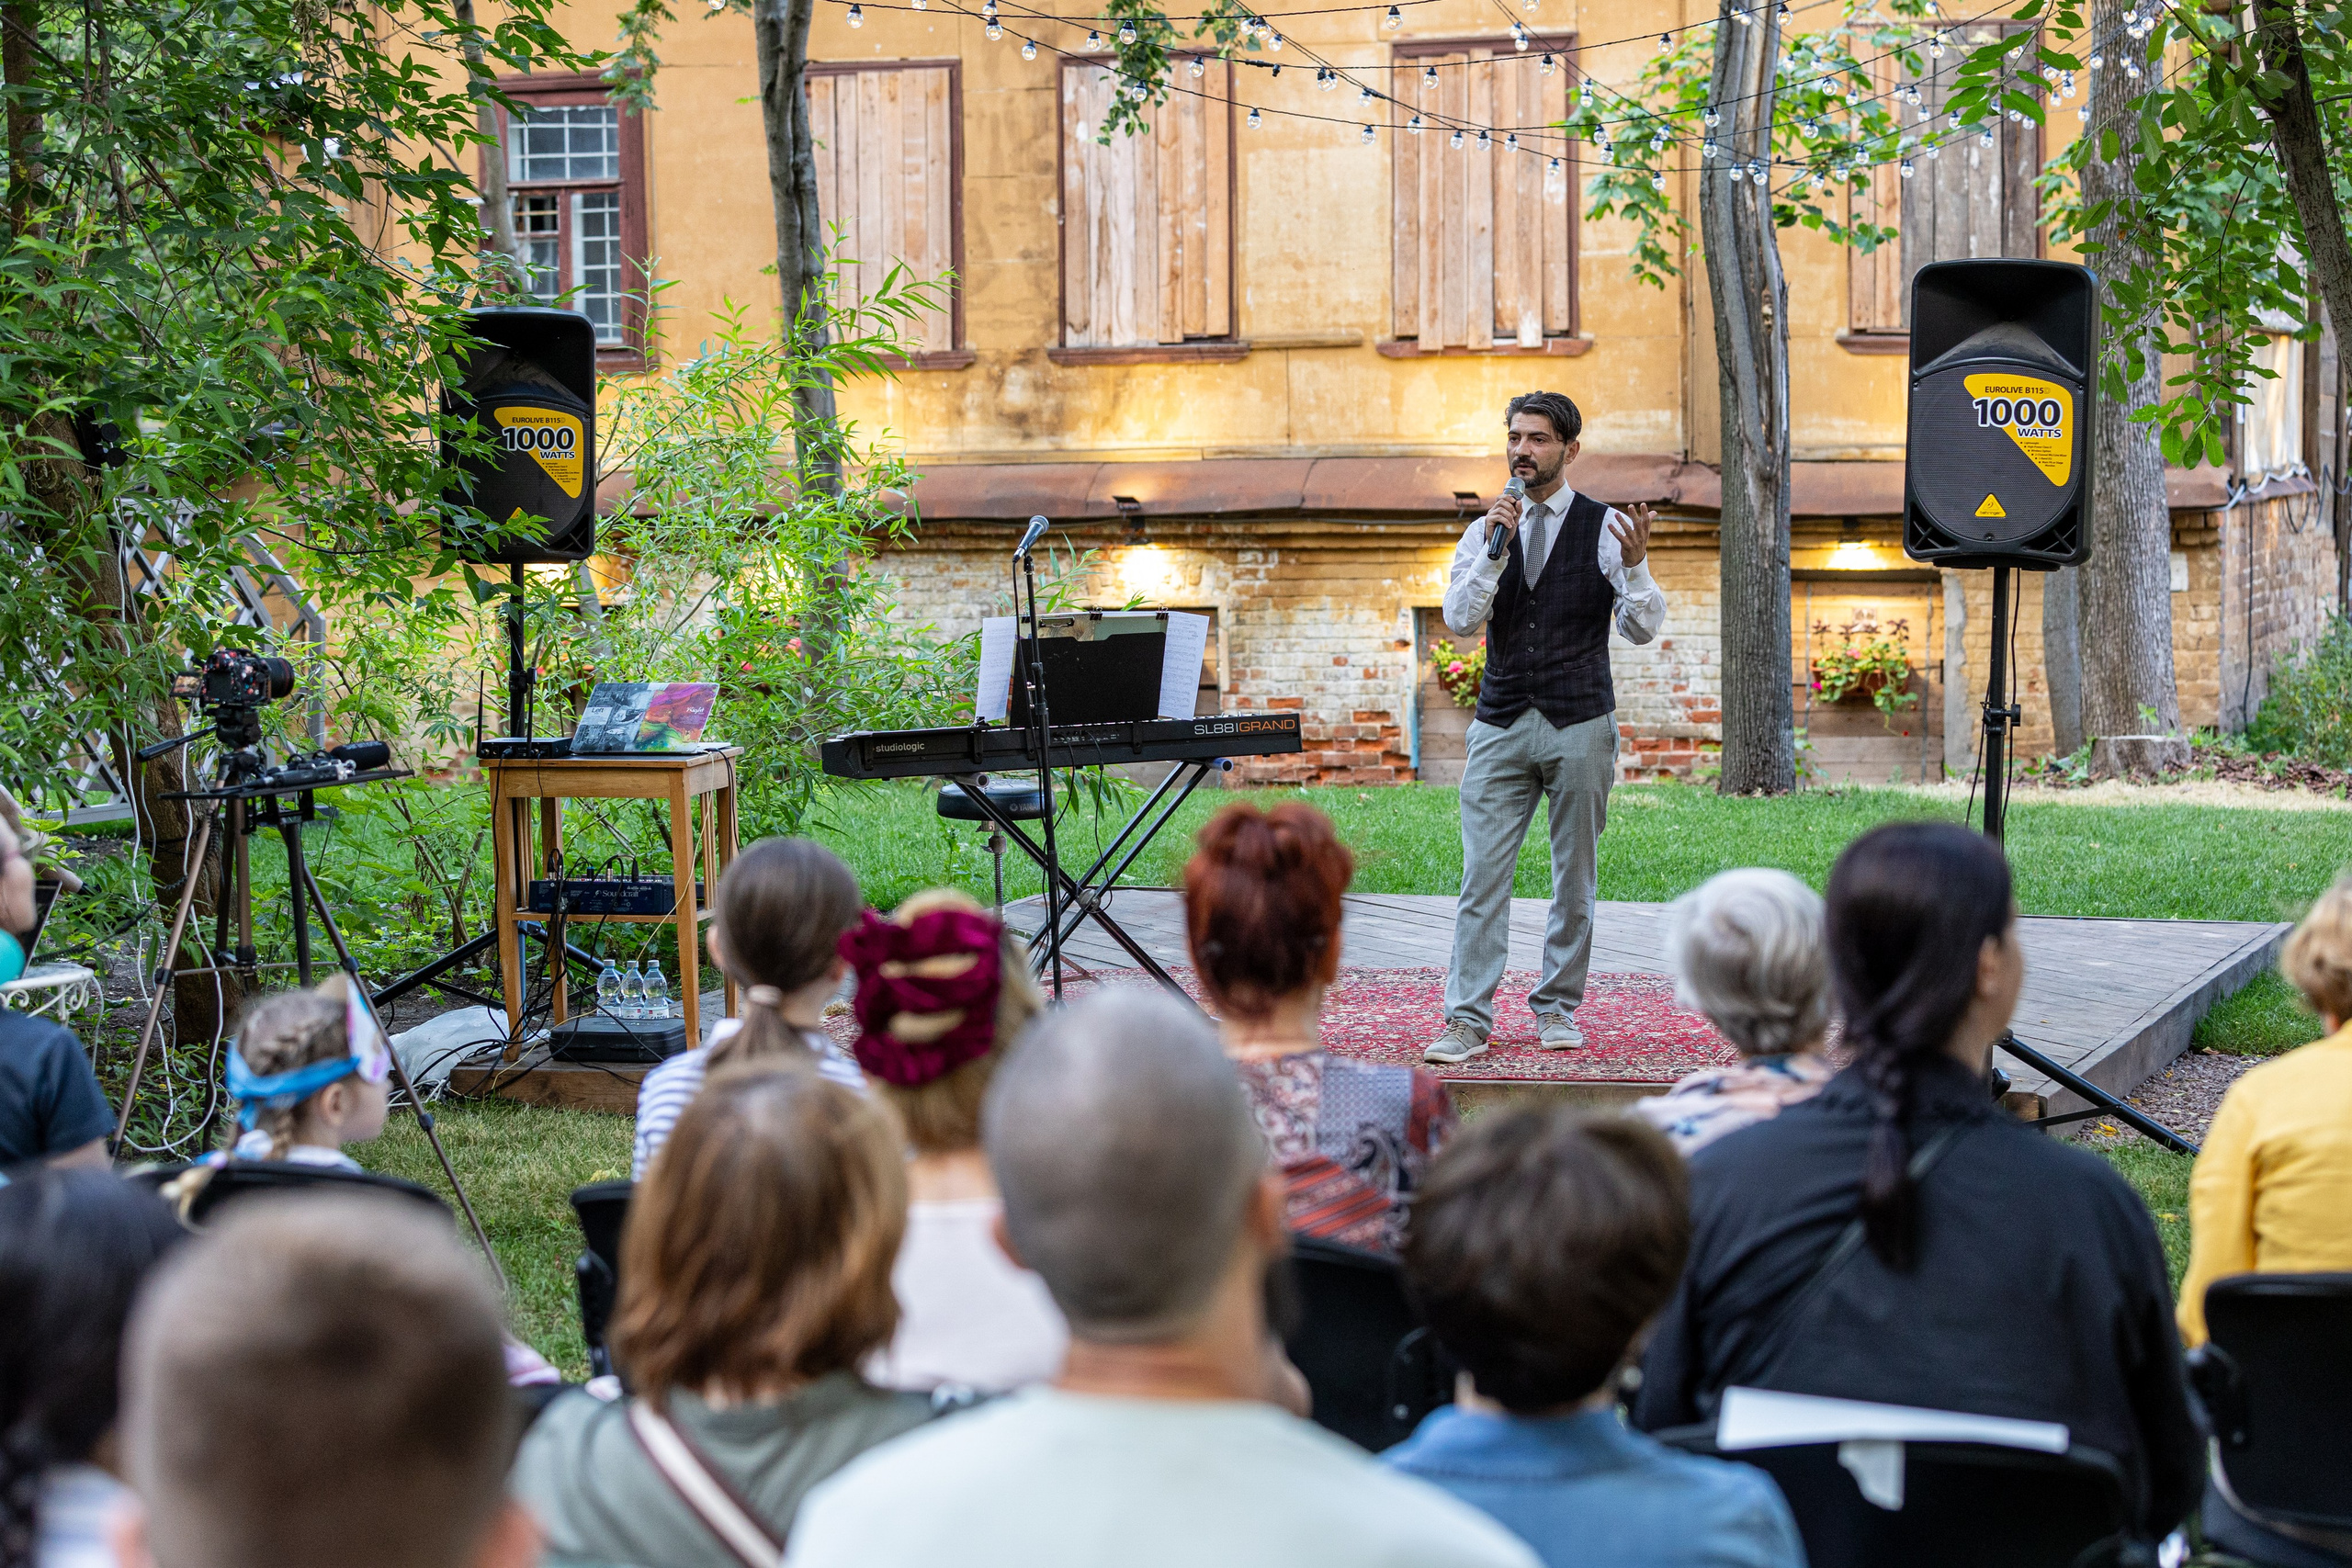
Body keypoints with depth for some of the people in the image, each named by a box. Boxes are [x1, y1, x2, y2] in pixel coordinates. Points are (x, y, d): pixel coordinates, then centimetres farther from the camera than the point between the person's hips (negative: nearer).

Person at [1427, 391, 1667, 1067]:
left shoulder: (1605, 527, 1)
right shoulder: (1485, 531, 9)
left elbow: (1643, 628, -3)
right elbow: (1459, 619, -3)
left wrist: (1635, 567, -21)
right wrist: (1495, 550, -15)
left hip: (1578, 723, -1)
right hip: (1501, 725, 1)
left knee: (1575, 876, 5)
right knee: (1482, 875, -5)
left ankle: (1557, 1008, 17)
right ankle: (1467, 1019, -5)